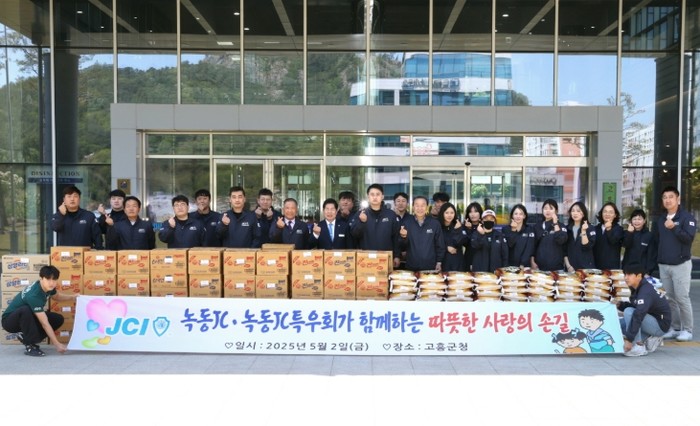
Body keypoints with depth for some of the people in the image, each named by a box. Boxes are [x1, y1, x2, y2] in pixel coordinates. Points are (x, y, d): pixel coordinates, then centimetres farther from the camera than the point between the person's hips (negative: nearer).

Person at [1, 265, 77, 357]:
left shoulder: (48, 286, -12)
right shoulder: (33, 295, -35)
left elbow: (57, 296, 15)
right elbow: (45, 323, -36)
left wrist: (72, 296, -3)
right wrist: (57, 344, -35)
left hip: (27, 318, 8)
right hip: (10, 321, -8)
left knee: (58, 319, -6)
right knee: (25, 310, -39)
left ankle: (25, 337, 7)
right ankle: (29, 346, -23)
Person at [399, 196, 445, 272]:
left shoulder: (435, 223, -1)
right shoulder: (407, 223, 2)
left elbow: (440, 245, 5)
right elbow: (403, 245, 2)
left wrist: (439, 262, 1)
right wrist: (403, 237, -18)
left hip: (430, 267, -1)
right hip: (411, 267, 1)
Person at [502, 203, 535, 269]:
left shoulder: (529, 229, 1)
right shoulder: (506, 229, 2)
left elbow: (529, 249, -6)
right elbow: (507, 246, -10)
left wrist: (523, 264, -15)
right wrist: (513, 231, -17)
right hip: (509, 265, 0)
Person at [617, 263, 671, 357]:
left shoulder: (646, 292, -25)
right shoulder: (637, 288, 4)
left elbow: (638, 315, -32)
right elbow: (634, 307, 14)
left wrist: (629, 339, -35)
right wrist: (620, 305, -7)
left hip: (661, 325, -9)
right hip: (653, 321, 9)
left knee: (628, 312, -27)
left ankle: (639, 346, -21)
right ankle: (651, 339, 6)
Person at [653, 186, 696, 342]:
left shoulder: (687, 217, -4)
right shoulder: (660, 220, 14)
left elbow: (689, 237, -16)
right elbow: (656, 241, 16)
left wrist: (674, 228, -27)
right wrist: (656, 260, 10)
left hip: (681, 264, -5)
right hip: (663, 265, 6)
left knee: (682, 298, -6)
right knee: (669, 299, 7)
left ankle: (687, 330, 2)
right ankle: (674, 328, 15)